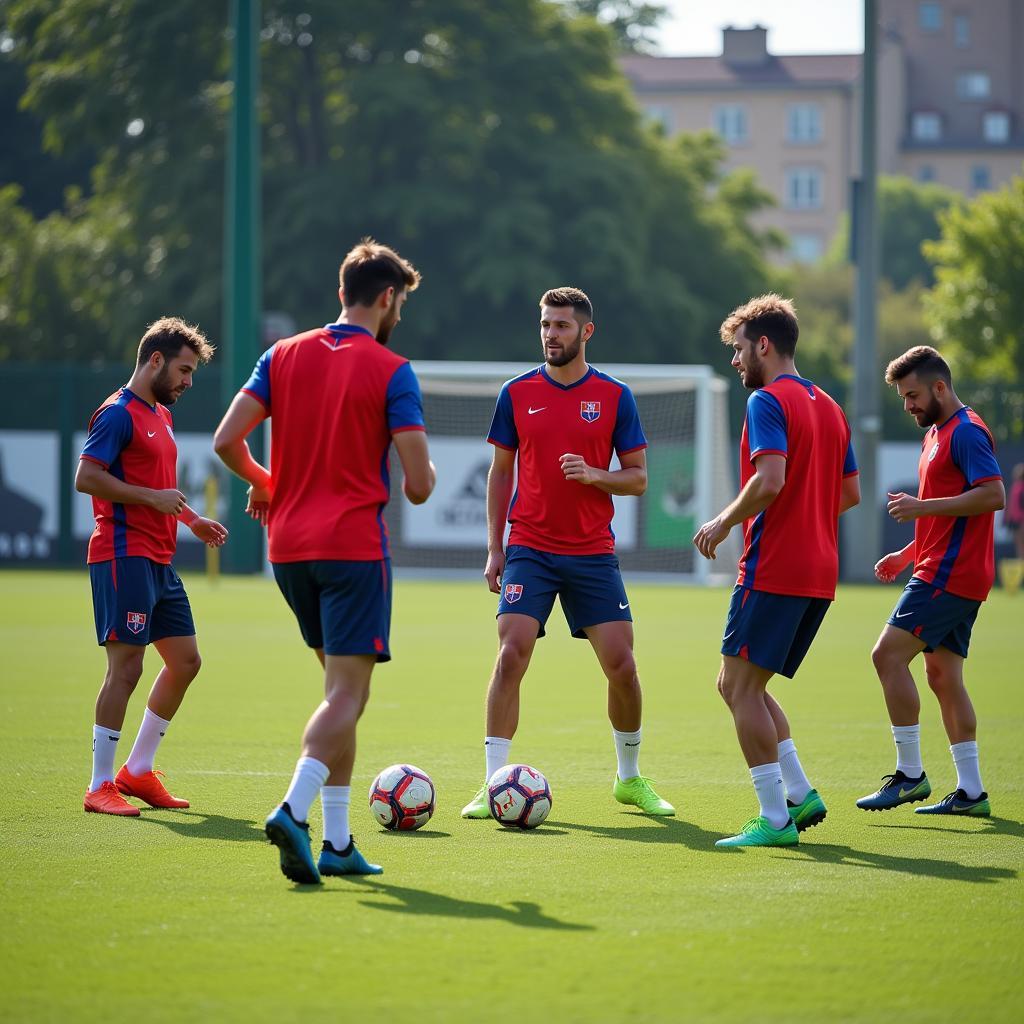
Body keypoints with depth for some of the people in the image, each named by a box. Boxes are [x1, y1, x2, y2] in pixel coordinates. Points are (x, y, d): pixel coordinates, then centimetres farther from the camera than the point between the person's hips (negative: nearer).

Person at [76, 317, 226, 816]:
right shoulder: (118, 413, -10)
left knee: (185, 660, 10)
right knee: (126, 666, -10)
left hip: (159, 561, 10)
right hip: (124, 556, -10)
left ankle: (137, 771, 19)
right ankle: (100, 787, -4)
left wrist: (191, 520, 18)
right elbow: (86, 477, -19)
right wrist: (153, 497, -20)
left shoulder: (161, 416, 20)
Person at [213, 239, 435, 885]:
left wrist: (264, 485, 19)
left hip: (290, 546, 6)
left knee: (344, 688, 17)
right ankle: (295, 810, -31)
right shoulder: (391, 371, -6)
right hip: (356, 544, -6)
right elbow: (418, 486, -10)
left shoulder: (283, 356, 8)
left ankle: (338, 840, 12)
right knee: (346, 693, -9)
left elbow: (227, 440, 0)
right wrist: (424, 471, 14)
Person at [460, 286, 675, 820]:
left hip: (593, 552, 0)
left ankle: (630, 778, 18)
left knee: (621, 665, -2)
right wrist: (494, 549, 4)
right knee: (511, 655, -14)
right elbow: (500, 472, 10)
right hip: (529, 550, 0)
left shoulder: (615, 396, 2)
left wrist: (593, 474, -17)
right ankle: (493, 784, -9)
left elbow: (638, 477, 4)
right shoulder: (517, 392, 4)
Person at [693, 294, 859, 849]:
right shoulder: (829, 406, 17)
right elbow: (850, 492, 20)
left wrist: (723, 522, -10)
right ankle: (800, 794, 9)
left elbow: (770, 480, -22)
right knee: (741, 686, 16)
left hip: (772, 569, -9)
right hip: (819, 573, 9)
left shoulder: (768, 401, -10)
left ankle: (774, 818, -8)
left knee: (740, 684, -4)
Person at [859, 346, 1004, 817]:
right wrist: (906, 554, 20)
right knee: (943, 676, 8)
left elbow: (993, 495, -23)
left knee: (889, 654, -13)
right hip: (944, 571, 11)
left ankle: (910, 774, -10)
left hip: (948, 574, -11)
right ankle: (970, 792, 9)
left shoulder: (966, 431, -12)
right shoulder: (937, 434, 21)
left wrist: (921, 506, -22)